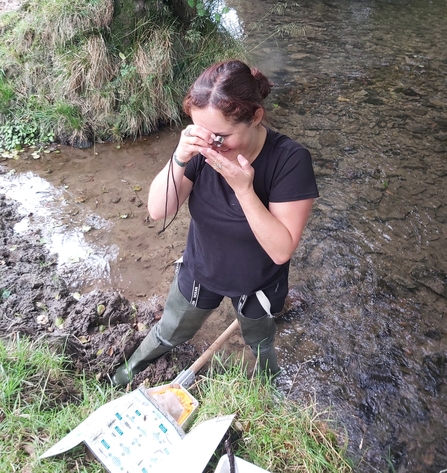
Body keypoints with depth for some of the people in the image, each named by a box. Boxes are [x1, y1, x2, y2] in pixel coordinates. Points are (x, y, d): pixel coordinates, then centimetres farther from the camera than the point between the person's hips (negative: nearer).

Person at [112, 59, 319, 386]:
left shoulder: (290, 160, -32)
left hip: (258, 284, -1)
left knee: (260, 344, 29)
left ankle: (271, 384, 65)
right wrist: (180, 158, -40)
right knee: (169, 334, 26)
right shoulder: (202, 147, -23)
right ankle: (135, 366, 61)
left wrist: (242, 187, -42)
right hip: (200, 272, 2)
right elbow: (158, 211, -23)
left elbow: (282, 249, -32)